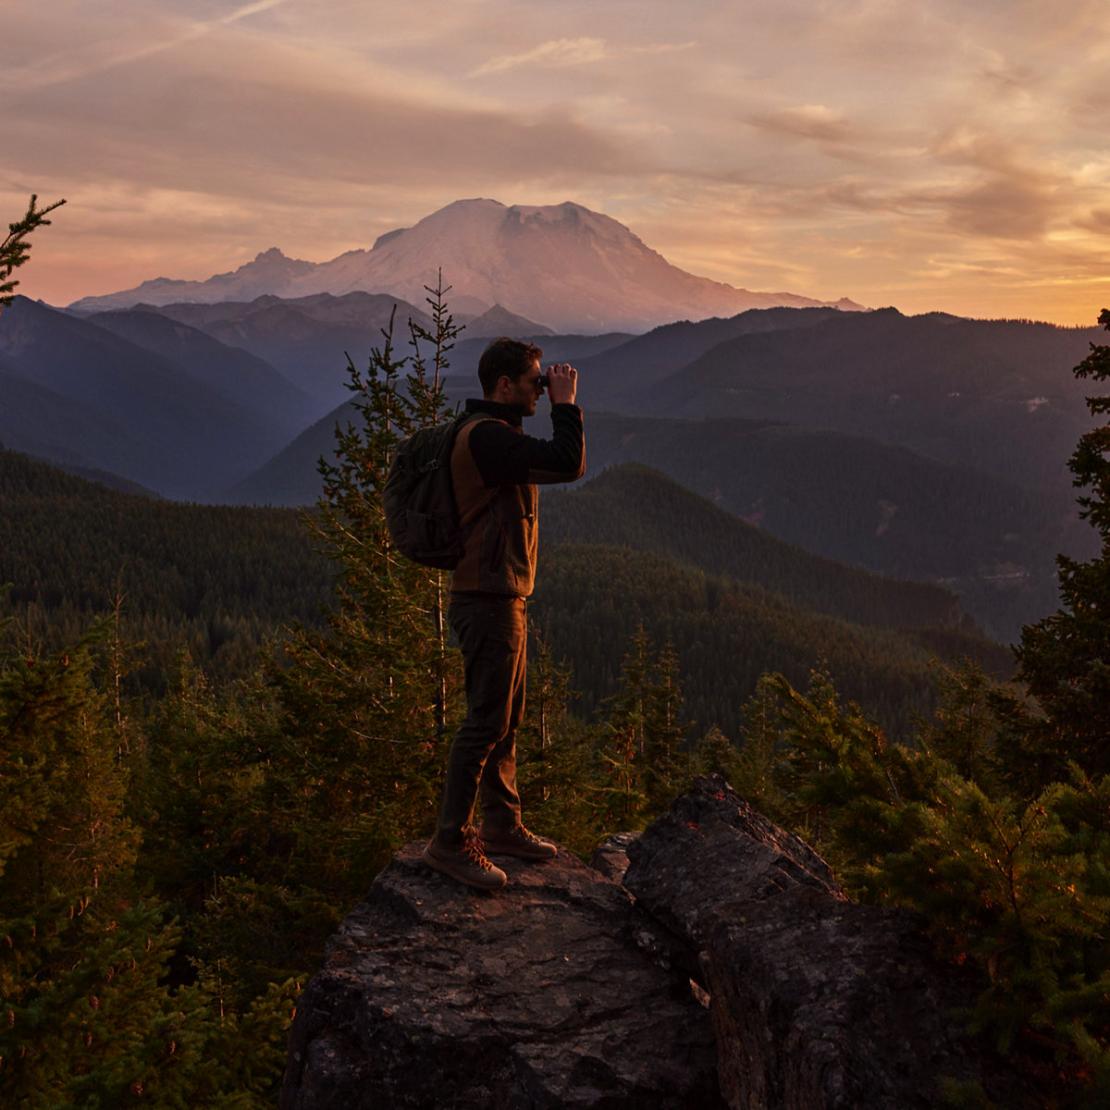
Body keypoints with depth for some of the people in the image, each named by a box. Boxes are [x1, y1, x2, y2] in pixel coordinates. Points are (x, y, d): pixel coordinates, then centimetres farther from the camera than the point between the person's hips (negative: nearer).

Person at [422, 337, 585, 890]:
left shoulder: (497, 432, 16)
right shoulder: (486, 436, -19)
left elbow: (561, 463, 25)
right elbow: (568, 464, -25)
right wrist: (565, 403, -15)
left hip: (503, 598, 11)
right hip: (489, 600, -11)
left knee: (506, 719, 16)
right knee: (486, 722, -7)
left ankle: (502, 825, 27)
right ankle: (450, 842, -1)